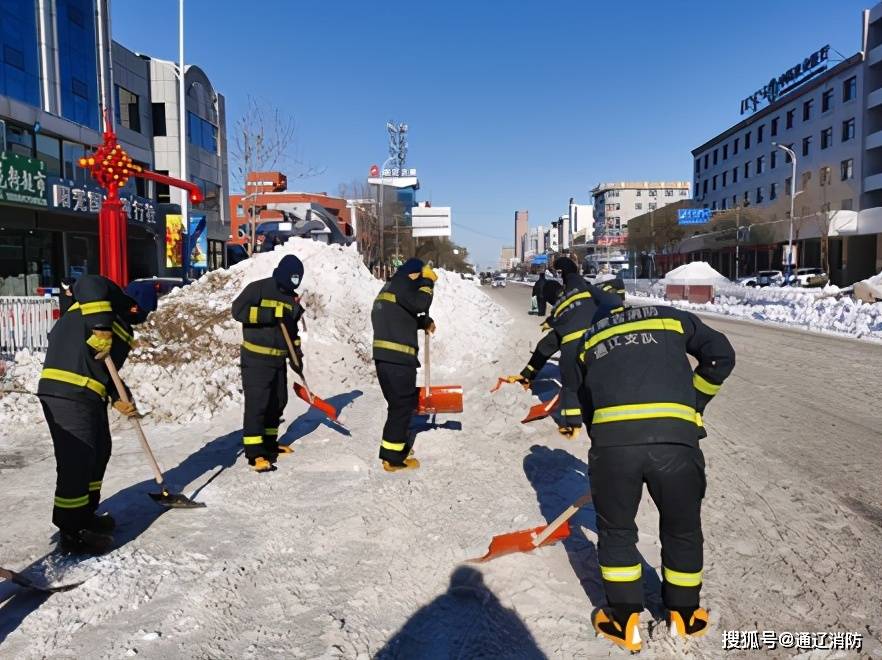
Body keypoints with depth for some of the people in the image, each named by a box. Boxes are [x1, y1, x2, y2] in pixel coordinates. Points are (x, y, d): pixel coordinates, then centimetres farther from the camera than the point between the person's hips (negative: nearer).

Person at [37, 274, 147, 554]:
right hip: (68, 392, -10)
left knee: (99, 451, 20)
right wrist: (102, 329, -30)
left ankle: (85, 514, 35)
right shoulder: (106, 302, -2)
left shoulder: (120, 325, 24)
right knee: (77, 460, -4)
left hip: (87, 394, 10)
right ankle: (71, 532, 7)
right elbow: (87, 285, -25)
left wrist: (118, 399, 8)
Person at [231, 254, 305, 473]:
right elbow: (238, 310, -20)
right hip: (255, 358, -7)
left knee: (278, 402, 14)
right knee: (256, 403, -9)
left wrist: (297, 356, 17)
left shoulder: (292, 299, 13)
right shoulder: (258, 289, -8)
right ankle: (254, 452, -6)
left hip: (279, 359, 8)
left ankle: (269, 442, 30)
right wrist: (270, 314, -26)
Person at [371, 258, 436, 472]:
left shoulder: (387, 288, 25)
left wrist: (424, 322, 19)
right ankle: (393, 457, 2)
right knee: (403, 405, -2)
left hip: (384, 357, 9)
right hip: (398, 358, -9)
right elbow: (419, 303, -20)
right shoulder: (401, 283, -5)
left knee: (399, 404, 20)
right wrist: (427, 282, -5)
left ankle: (395, 446, 30)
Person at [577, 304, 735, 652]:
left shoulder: (589, 339, 27)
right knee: (683, 530, 24)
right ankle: (684, 616, 43)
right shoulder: (671, 317, 25)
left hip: (611, 440, 0)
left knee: (616, 531, 24)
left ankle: (625, 622, 34)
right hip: (676, 439, 0)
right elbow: (720, 356, 15)